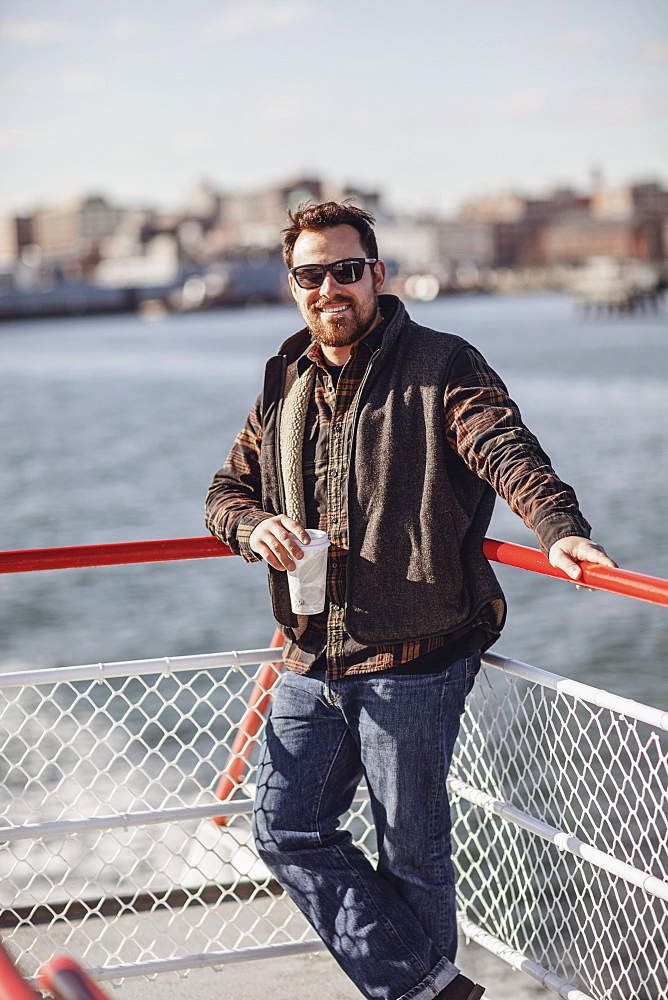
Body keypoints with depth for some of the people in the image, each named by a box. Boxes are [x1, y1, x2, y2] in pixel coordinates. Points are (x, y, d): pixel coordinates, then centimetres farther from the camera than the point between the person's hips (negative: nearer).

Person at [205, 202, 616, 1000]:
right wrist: (255, 525, -6)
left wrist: (560, 529, -42)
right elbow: (228, 487, 19)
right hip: (313, 663, 7)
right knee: (286, 830, 5)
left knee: (412, 853, 4)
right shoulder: (287, 386, 14)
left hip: (411, 663, -6)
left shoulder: (441, 367, -5)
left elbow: (505, 449, -22)